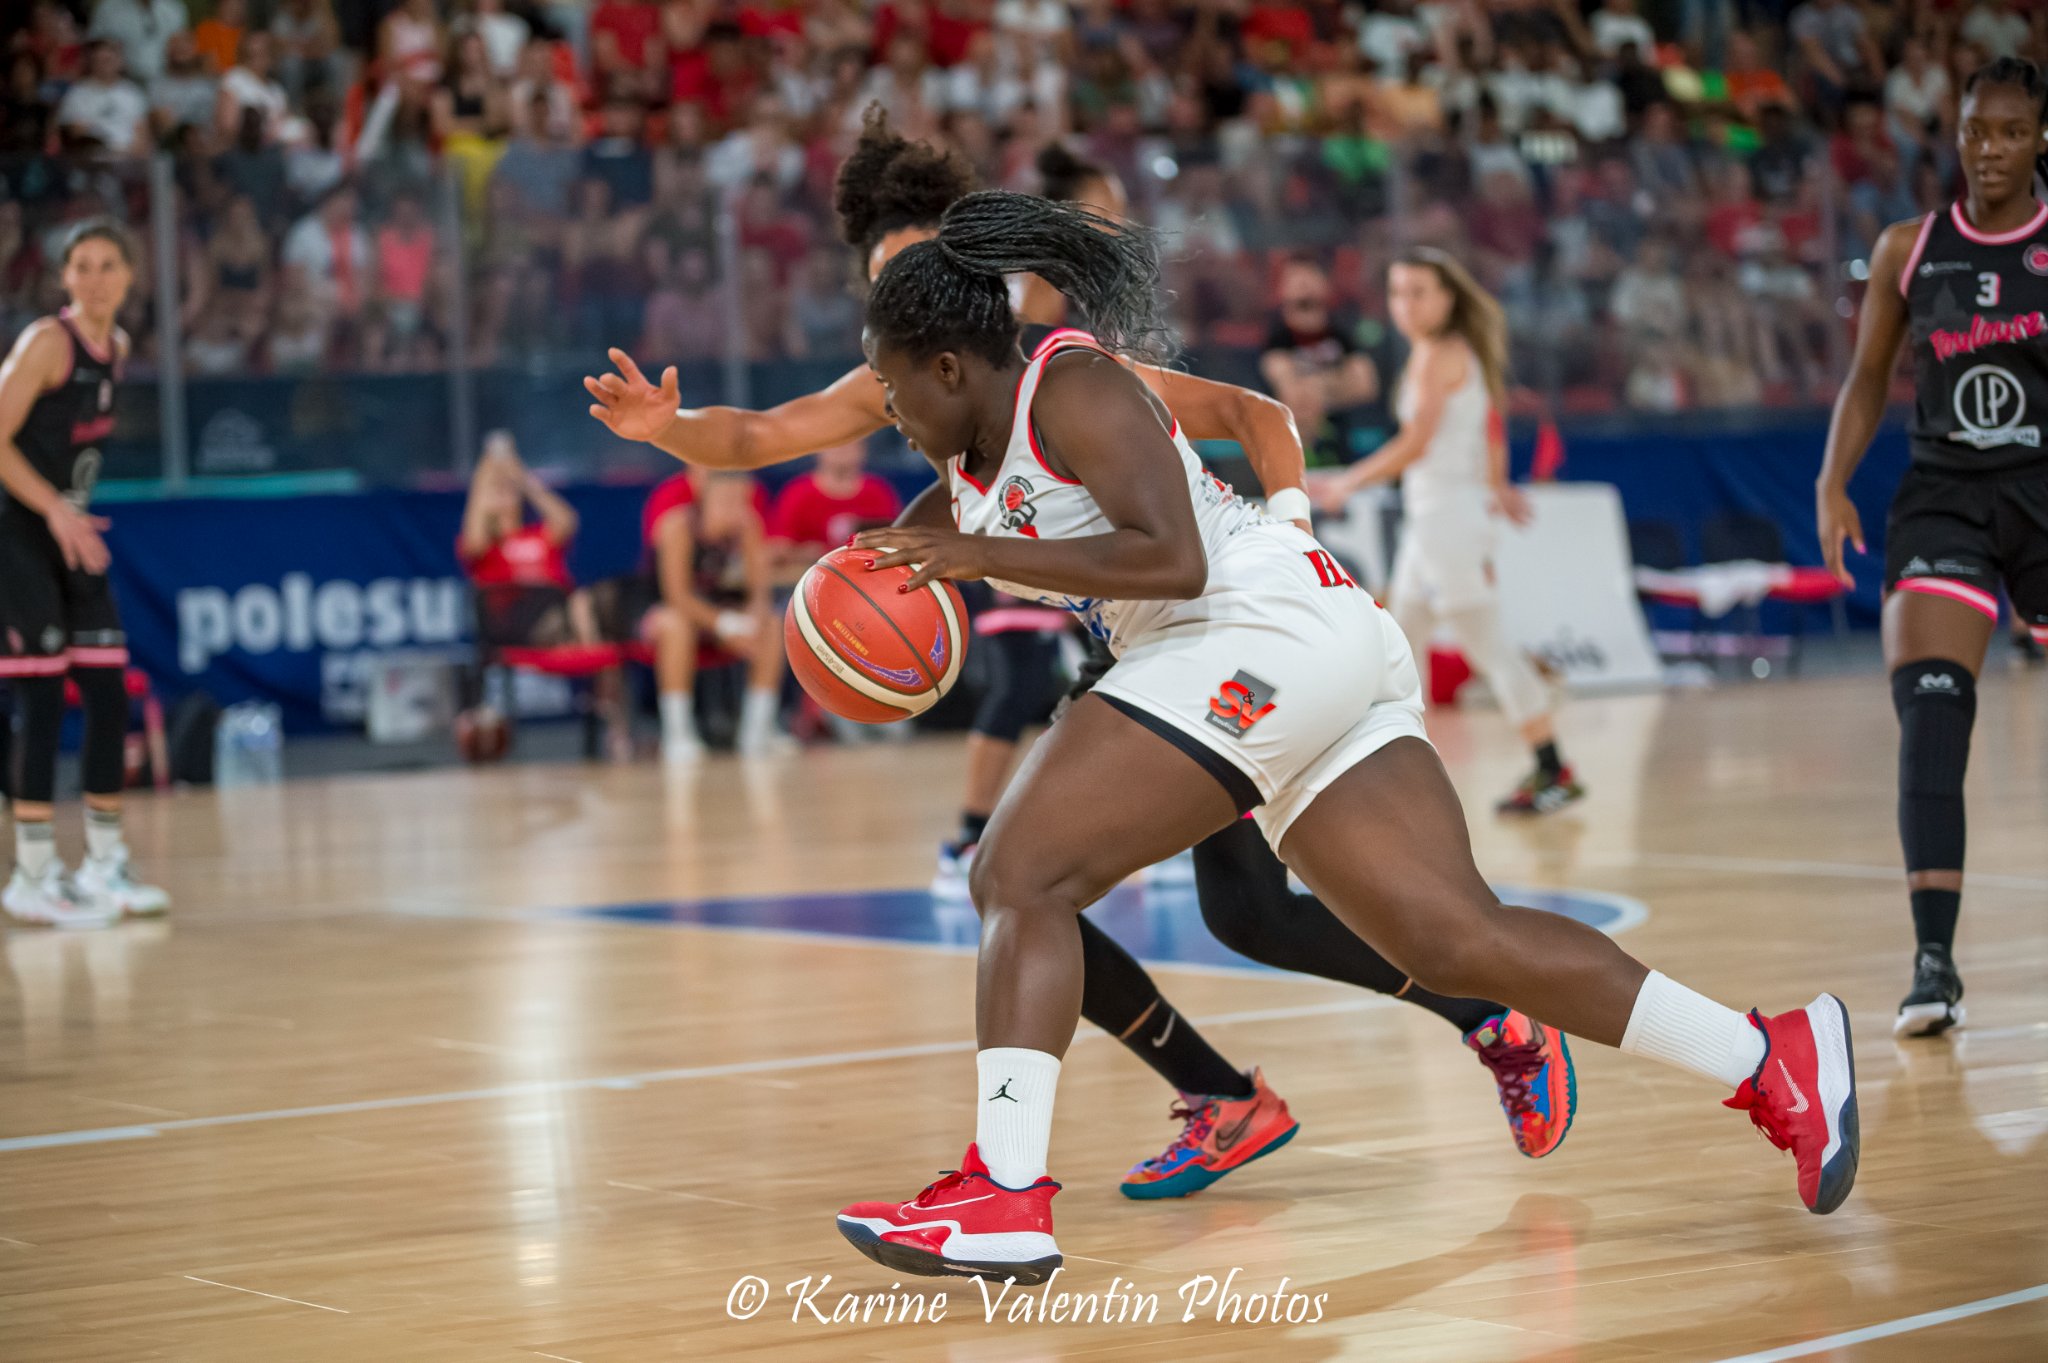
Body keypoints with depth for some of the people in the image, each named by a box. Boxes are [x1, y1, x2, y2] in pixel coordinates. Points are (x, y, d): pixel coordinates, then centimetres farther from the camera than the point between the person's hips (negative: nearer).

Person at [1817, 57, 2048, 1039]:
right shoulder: (1909, 249, 6)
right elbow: (1869, 380, 11)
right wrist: (1833, 485, -1)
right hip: (1944, 498, 1)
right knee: (1928, 715, -16)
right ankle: (1934, 960, -19)